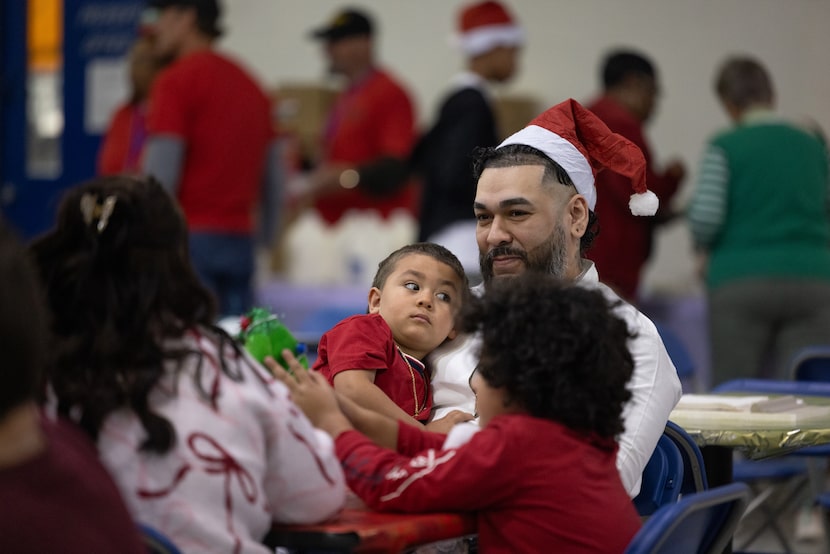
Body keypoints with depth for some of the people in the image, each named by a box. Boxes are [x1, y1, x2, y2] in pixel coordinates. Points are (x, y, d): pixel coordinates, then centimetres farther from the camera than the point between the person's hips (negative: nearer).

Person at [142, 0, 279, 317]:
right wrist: (266, 239, 24)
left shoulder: (176, 80, -6)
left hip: (189, 235, -7)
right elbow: (272, 177, 18)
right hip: (240, 239, 7)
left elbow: (160, 174, -14)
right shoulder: (249, 83, 16)